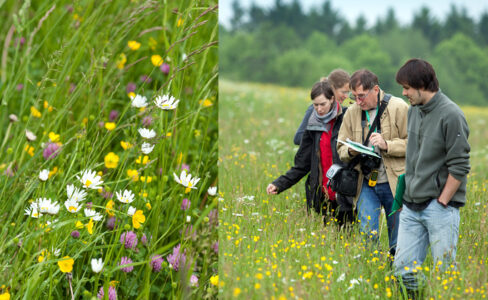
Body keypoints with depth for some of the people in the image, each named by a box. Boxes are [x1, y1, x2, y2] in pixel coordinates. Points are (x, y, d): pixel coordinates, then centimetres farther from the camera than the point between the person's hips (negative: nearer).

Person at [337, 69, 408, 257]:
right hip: (366, 184, 3)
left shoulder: (398, 108, -6)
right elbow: (341, 149, 15)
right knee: (367, 234, -6)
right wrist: (351, 151, -9)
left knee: (398, 238, 5)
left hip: (394, 184, -3)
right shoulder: (352, 112, 8)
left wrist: (387, 145, -21)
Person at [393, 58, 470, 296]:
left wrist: (442, 203, -13)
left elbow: (459, 166, -13)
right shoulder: (413, 111, 11)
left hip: (440, 208, -7)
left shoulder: (450, 115, -12)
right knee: (402, 269, 5)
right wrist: (407, 194, 15)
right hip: (411, 207, 7)